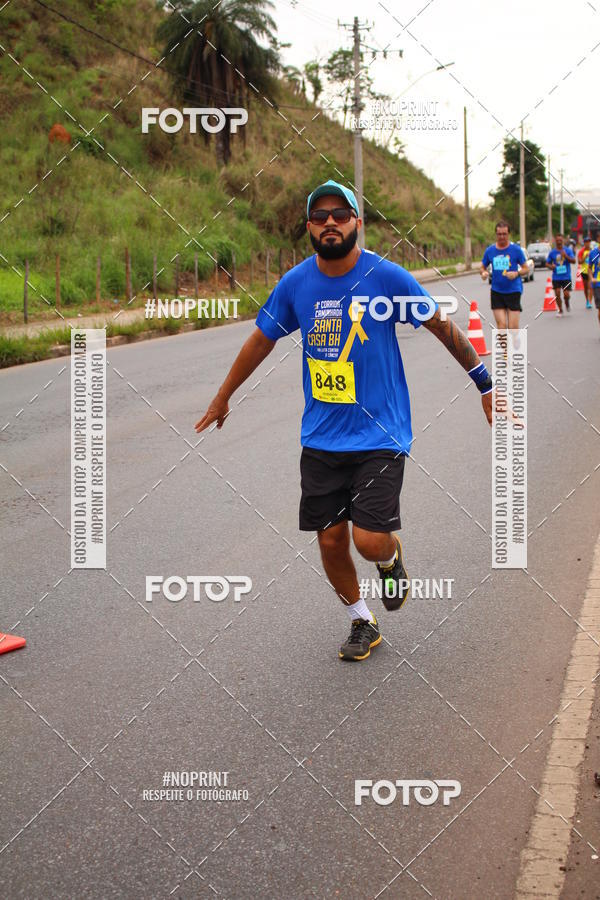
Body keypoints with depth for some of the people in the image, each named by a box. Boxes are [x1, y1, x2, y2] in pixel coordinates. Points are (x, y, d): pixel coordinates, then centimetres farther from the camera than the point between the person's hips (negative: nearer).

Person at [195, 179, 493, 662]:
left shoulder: (387, 277, -10)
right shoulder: (296, 283, -1)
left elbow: (443, 327, -1)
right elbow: (261, 340, 14)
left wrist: (486, 386, 2)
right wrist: (222, 399, 22)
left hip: (380, 436, -3)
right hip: (321, 438, 3)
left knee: (370, 541, -12)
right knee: (330, 540, 6)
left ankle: (392, 557, 26)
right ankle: (363, 624, 31)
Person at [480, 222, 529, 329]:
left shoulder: (516, 249, -1)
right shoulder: (490, 250, 5)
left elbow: (525, 269, 3)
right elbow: (482, 267, 16)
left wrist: (516, 273, -17)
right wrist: (483, 273, -7)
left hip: (513, 291, -2)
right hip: (496, 292, 2)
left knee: (513, 327, -6)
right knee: (501, 325, -6)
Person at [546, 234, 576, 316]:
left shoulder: (568, 250, 1)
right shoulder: (552, 252, 4)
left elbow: (573, 261, -7)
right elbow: (547, 263, 10)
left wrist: (566, 256, -23)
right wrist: (550, 266, -13)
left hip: (566, 277, -1)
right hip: (556, 277, 1)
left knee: (566, 294, -5)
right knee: (557, 294, -6)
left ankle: (567, 303, 29)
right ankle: (560, 310, 12)